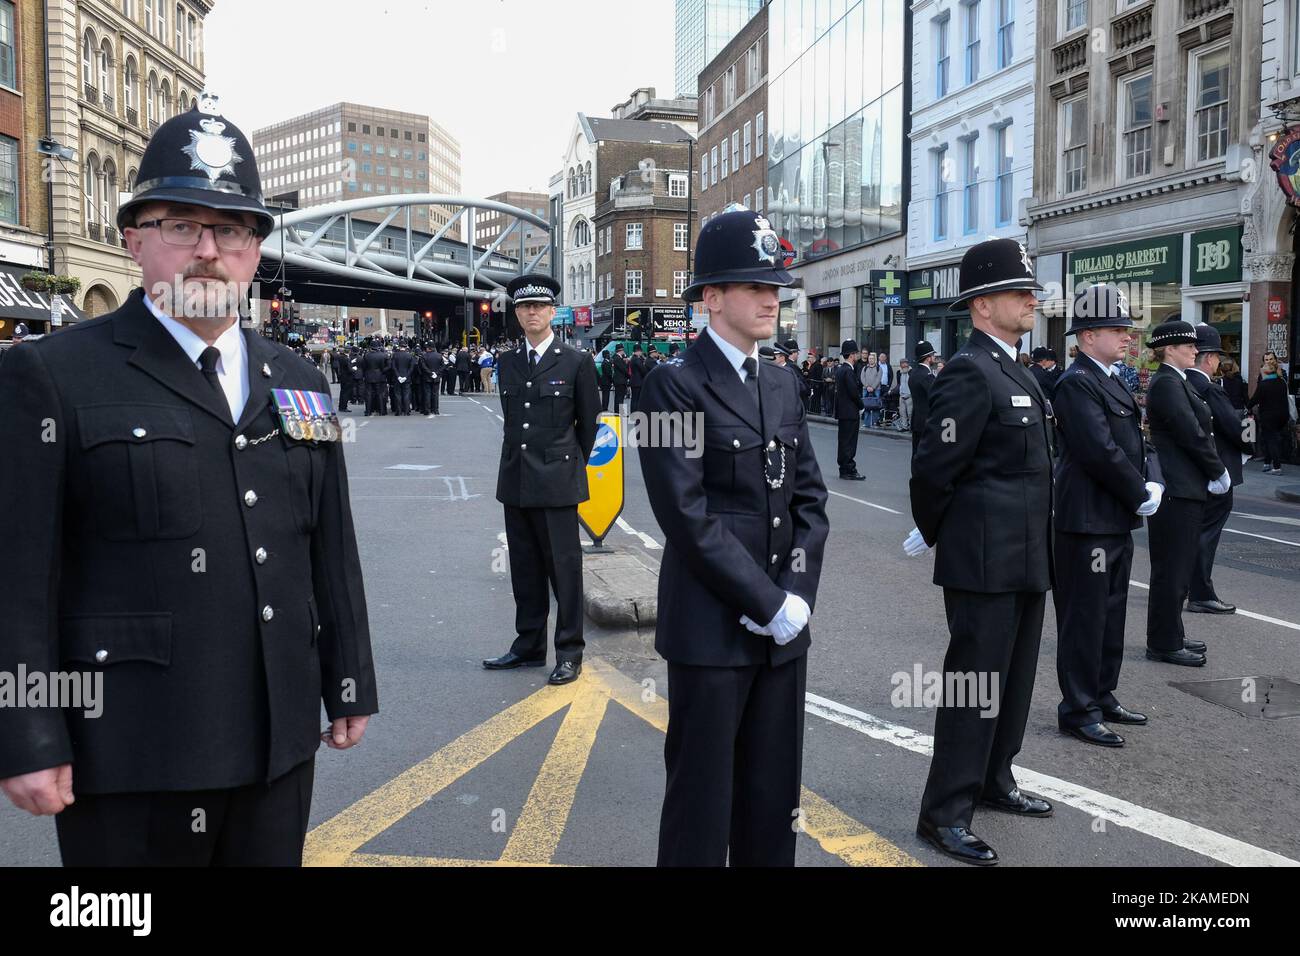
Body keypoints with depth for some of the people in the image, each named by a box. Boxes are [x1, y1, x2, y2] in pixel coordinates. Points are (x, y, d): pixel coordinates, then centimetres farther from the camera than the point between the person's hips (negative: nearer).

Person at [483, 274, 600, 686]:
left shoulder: (576, 362, -3)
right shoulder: (507, 363, 10)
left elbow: (588, 422, 5)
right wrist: (518, 460, 14)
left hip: (557, 481, -5)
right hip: (516, 481, 5)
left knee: (564, 567, -1)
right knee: (524, 568, 12)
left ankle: (570, 652, 9)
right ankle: (528, 646, 23)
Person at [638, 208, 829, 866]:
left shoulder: (783, 387, 13)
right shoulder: (674, 385, -8)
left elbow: (810, 497, 10)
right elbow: (688, 516, -16)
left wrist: (797, 593, -5)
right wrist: (767, 604, -15)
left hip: (783, 625, 6)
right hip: (711, 628, -6)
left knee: (773, 795, 14)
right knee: (702, 800, 5)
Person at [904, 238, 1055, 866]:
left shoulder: (1013, 372, 14)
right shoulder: (971, 373, -17)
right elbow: (933, 468, -18)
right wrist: (930, 534, -3)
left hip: (1024, 560, 9)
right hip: (984, 562, -9)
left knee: (1014, 678, 19)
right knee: (974, 682, -3)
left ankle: (994, 781, 34)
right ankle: (944, 813, 7)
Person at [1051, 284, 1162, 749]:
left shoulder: (1110, 381, 15)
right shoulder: (1077, 383, -16)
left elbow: (1137, 442, 15)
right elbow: (1101, 452, -22)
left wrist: (1153, 484, -2)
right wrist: (1140, 497, -12)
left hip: (1118, 519, 10)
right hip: (1087, 521, -10)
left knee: (1110, 613, 18)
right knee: (1084, 618, -1)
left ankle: (1102, 696, 31)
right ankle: (1078, 710, 9)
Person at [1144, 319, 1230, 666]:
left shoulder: (1176, 381, 16)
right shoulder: (1167, 383, -15)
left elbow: (1200, 429, 15)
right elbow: (1192, 435, -19)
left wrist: (1216, 474, 5)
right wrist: (1219, 472, -8)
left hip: (1187, 488, 10)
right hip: (1178, 491, -10)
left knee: (1176, 569, 16)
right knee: (1171, 570, -3)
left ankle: (1170, 636, 25)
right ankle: (1164, 643, 5)